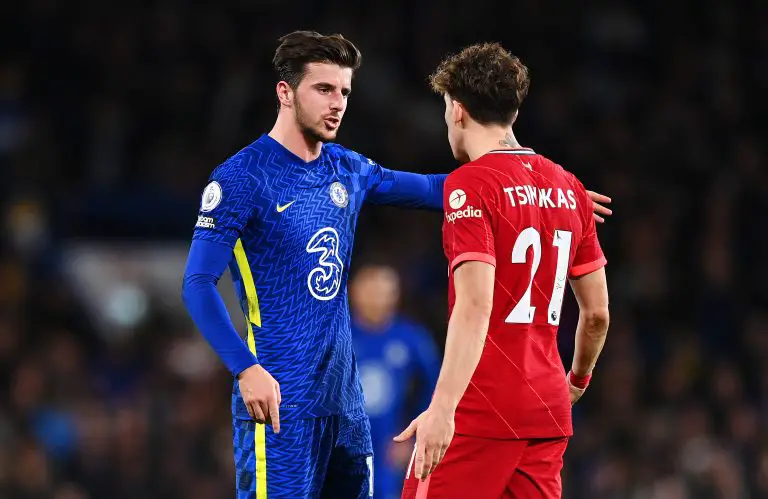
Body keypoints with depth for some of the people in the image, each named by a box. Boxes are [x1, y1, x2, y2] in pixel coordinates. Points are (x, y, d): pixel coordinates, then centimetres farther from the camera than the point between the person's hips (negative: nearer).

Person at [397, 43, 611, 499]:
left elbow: (475, 307, -20)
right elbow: (597, 312, 16)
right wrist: (578, 379, 34)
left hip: (480, 411, -7)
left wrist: (443, 408, -25)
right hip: (548, 411, 7)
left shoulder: (470, 185, -9)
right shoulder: (569, 188, 12)